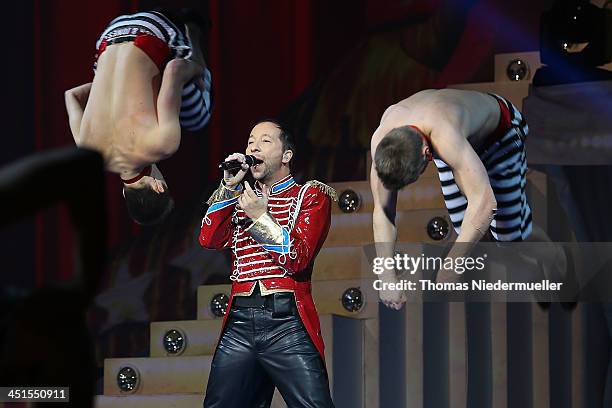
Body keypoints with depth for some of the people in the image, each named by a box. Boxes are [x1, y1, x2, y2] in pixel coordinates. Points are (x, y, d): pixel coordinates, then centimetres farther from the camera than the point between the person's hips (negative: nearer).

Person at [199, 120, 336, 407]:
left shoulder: (310, 195, 8)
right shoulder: (242, 198, 21)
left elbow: (298, 259, -6)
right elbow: (209, 240, 4)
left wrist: (261, 218, -9)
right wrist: (229, 187, 1)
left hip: (286, 322, -4)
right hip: (239, 322, 4)